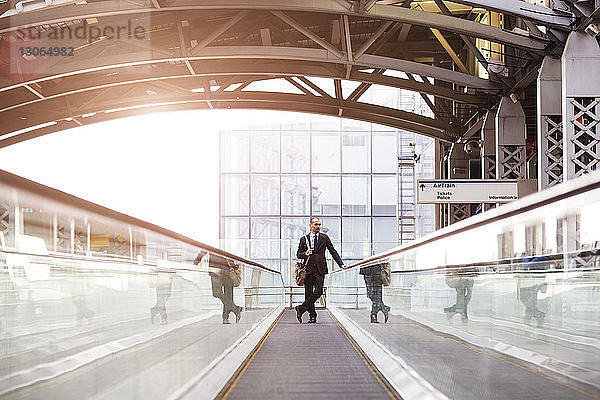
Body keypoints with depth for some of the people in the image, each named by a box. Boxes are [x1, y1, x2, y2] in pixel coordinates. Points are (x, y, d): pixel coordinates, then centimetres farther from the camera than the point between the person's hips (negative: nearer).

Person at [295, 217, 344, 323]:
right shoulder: (303, 239, 9)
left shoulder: (325, 238, 9)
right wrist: (305, 254, -10)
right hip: (308, 269, 1)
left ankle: (301, 308, 0)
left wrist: (341, 264, 0)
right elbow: (299, 254, 12)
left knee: (318, 292, -13)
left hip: (320, 269, -1)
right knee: (308, 293, 2)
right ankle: (312, 316, 11)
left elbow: (333, 252, 9)